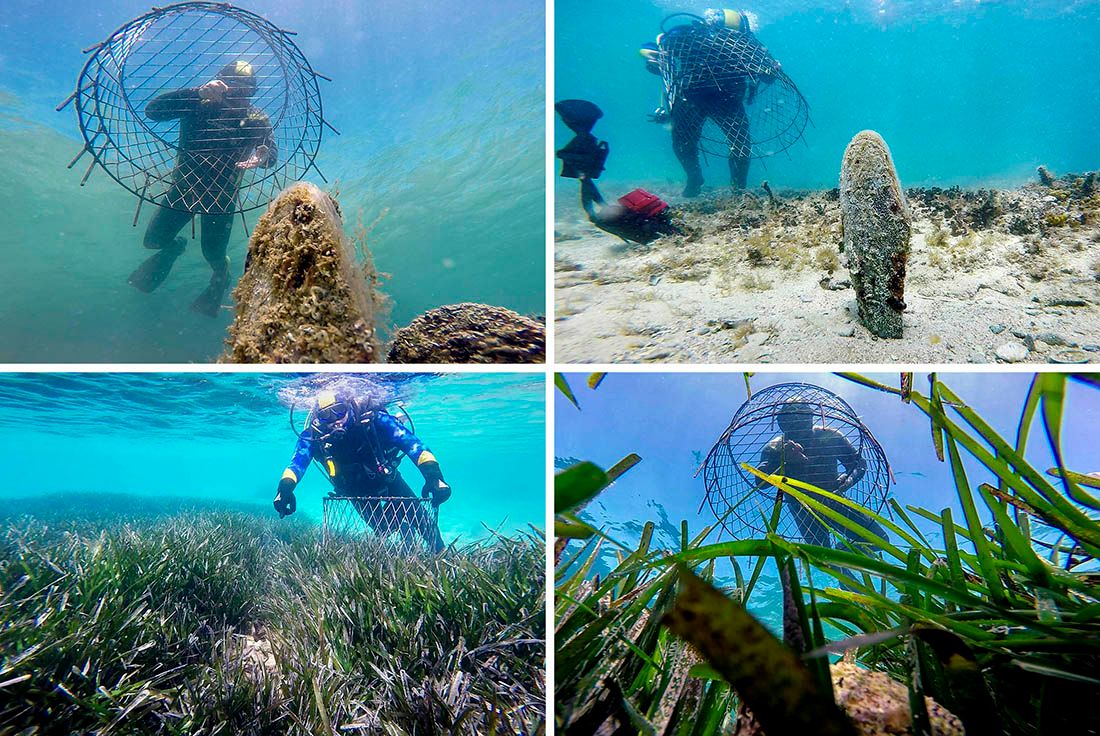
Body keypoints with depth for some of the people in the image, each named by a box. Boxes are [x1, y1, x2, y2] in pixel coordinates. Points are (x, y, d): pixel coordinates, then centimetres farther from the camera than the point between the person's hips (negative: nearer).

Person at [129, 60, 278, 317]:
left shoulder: (257, 119, -11)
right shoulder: (197, 104, -14)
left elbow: (272, 153, -26)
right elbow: (152, 110, -27)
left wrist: (262, 157, -52)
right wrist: (198, 93, -38)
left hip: (222, 193, -1)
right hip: (184, 184, 1)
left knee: (213, 255, 0)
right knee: (153, 240, 7)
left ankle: (221, 273, 38)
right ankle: (174, 246, 44)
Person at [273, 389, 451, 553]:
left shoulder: (372, 419, -35)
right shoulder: (314, 436, -28)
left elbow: (409, 441, -43)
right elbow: (298, 461, -38)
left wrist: (433, 474, -57)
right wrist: (285, 488, -61)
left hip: (388, 480, -1)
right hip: (357, 492, 2)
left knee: (421, 520, -3)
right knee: (384, 531, -3)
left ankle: (440, 556, 25)